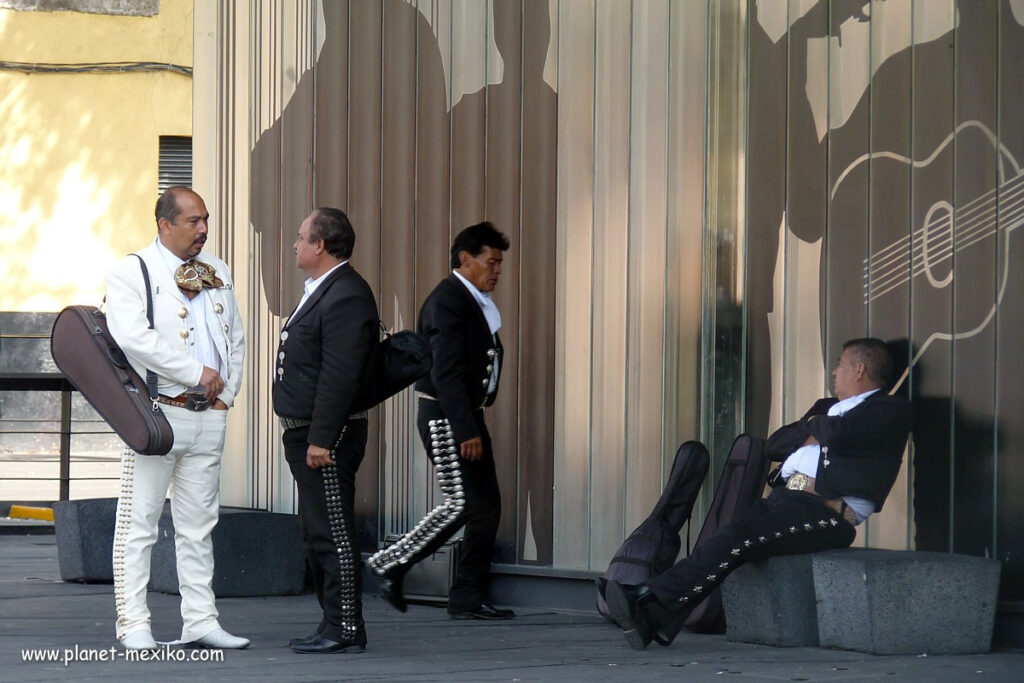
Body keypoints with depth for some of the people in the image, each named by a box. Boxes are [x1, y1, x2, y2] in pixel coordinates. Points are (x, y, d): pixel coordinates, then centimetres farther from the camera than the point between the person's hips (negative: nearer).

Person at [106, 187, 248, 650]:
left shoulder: (217, 275, 16)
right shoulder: (130, 274, -5)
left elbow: (236, 338, 20)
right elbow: (133, 339, -18)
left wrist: (226, 393, 5)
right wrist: (198, 374, -16)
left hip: (209, 417, 6)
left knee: (198, 525, 9)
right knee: (138, 521, -4)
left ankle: (200, 621, 12)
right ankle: (133, 624, -2)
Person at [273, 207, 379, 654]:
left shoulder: (346, 297, -17)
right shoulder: (320, 291, 18)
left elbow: (339, 376, -22)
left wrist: (321, 439, -24)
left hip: (329, 437, -11)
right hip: (308, 434, 11)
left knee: (334, 534, -8)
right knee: (317, 534, 14)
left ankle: (345, 630, -5)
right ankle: (334, 623, 20)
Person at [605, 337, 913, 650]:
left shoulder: (891, 410, 3)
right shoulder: (827, 406, 31)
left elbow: (837, 434, -16)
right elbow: (774, 444, 23)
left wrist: (813, 424, 6)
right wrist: (809, 433, 5)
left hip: (826, 512, -8)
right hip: (785, 496, 8)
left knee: (736, 540, -23)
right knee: (724, 542, -15)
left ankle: (651, 605, -26)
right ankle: (657, 623, -25)